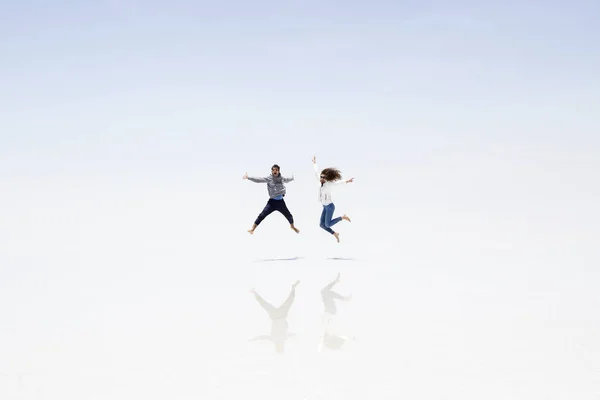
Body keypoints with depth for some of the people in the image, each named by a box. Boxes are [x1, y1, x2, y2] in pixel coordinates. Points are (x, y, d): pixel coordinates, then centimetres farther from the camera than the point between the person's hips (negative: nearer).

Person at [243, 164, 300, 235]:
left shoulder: (281, 178, 1)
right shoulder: (269, 178, -10)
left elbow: (287, 180, 25)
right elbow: (258, 180, -19)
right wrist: (248, 177, -29)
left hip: (280, 201, 3)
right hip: (272, 201, -3)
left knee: (289, 215, 14)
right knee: (262, 215, -15)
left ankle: (292, 226, 44)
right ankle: (252, 228, -10)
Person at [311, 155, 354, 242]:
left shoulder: (329, 184, -22)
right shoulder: (322, 182, -4)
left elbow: (338, 182, -40)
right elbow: (317, 172, 10)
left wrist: (346, 181, -58)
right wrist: (314, 163, 23)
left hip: (329, 206, -7)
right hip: (325, 207, 7)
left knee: (327, 224, -3)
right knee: (322, 225, 7)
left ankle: (343, 217, 12)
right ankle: (335, 234, 25)